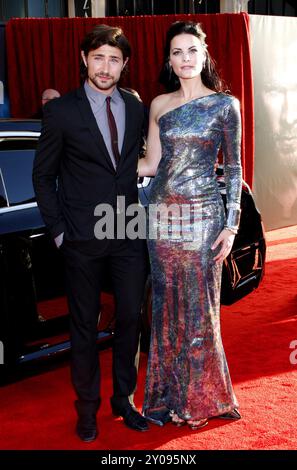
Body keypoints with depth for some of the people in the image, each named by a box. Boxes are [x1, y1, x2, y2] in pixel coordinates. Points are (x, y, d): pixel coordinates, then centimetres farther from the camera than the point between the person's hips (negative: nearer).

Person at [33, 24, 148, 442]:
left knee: (130, 319, 10)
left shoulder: (137, 109, 6)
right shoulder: (61, 111, -5)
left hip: (129, 235, 3)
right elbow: (43, 174, 0)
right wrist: (58, 229, -5)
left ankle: (124, 399, 28)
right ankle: (87, 407, 25)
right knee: (85, 325, 9)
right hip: (83, 238, -3)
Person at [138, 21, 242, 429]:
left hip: (203, 215, -3)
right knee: (166, 304, 8)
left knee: (199, 305, 2)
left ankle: (199, 399, 19)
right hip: (162, 214, 4)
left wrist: (232, 224, -6)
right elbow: (151, 164, 8)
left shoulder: (224, 104, -1)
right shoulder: (159, 105, 9)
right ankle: (169, 395, 22)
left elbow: (234, 168, -1)